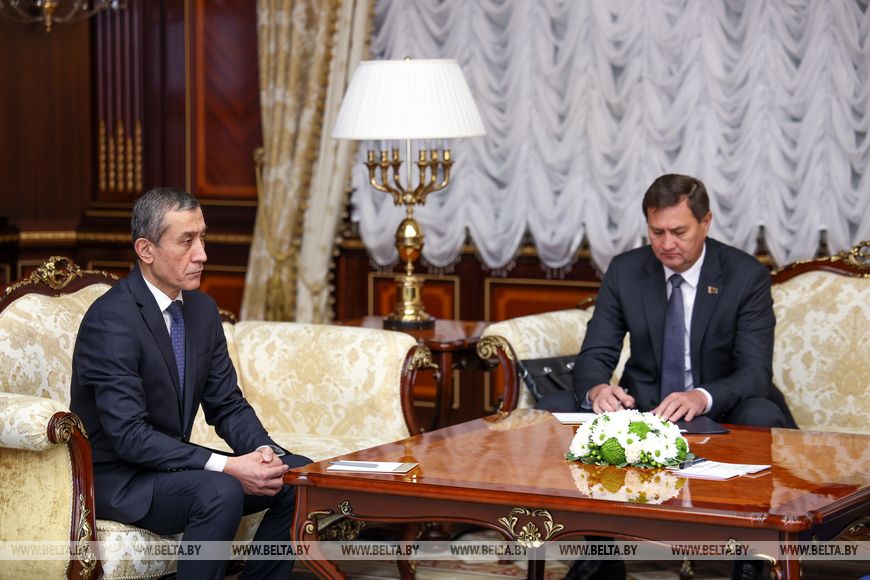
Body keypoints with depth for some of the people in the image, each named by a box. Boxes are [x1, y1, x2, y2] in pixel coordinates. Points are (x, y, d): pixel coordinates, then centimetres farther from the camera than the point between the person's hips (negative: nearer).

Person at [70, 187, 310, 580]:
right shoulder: (111, 320, -21)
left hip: (170, 461, 8)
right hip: (116, 478, -8)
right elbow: (129, 435, -27)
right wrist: (226, 466, -31)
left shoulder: (202, 309, 4)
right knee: (221, 492, -33)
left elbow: (227, 404, 7)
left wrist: (262, 451, -14)